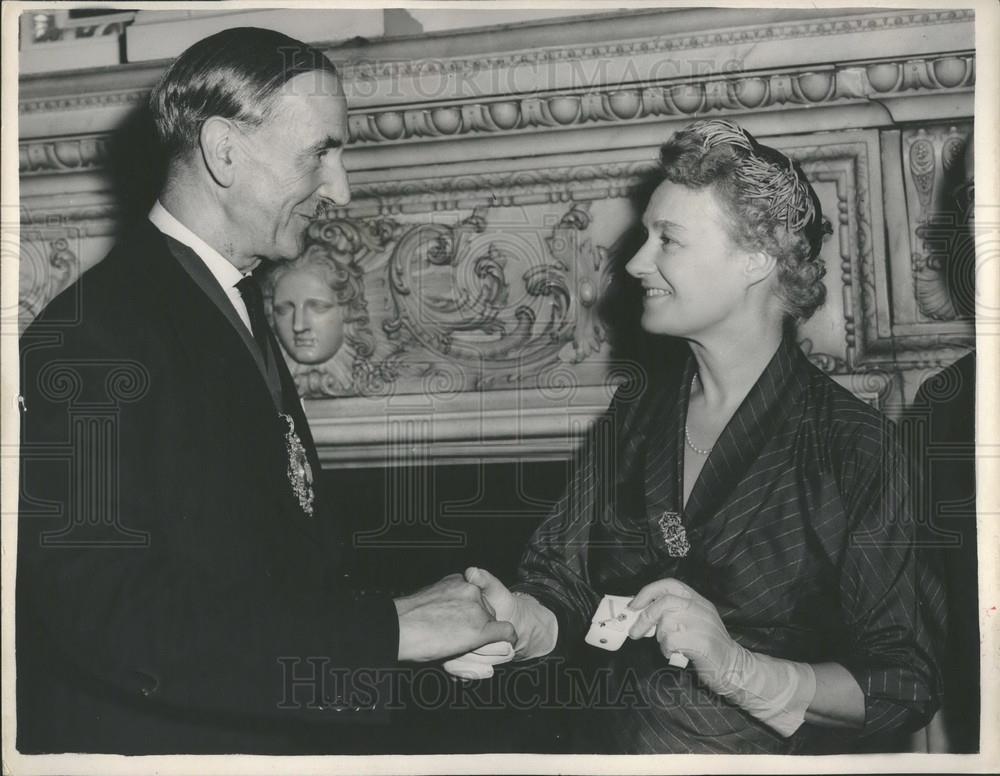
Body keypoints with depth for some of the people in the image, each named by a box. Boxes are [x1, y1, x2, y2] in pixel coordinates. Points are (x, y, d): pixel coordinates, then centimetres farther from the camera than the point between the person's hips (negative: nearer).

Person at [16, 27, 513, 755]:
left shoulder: (238, 306, 11)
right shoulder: (93, 334, -18)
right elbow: (109, 617, -26)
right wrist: (385, 630, -25)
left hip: (274, 730, 8)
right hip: (154, 739, -8)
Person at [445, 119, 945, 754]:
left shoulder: (858, 446, -7)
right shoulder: (637, 412, 8)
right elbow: (565, 584, 5)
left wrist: (740, 669, -21)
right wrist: (518, 622, -15)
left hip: (774, 754, -3)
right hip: (618, 741, 4)